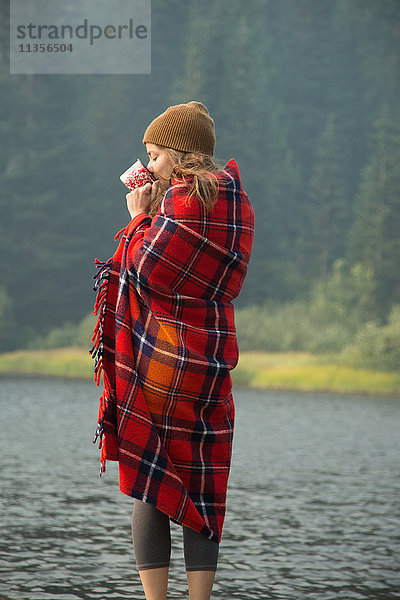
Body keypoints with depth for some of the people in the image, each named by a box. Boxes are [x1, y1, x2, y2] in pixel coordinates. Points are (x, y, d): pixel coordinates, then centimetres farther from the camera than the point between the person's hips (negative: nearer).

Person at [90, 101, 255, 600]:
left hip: (159, 353, -7)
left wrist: (141, 216, -2)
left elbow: (146, 269, -16)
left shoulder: (184, 198, -14)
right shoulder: (235, 202, 11)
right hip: (209, 360, 7)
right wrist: (155, 208, 14)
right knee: (202, 489, 9)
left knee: (150, 484, 1)